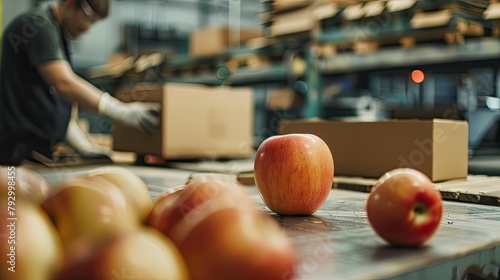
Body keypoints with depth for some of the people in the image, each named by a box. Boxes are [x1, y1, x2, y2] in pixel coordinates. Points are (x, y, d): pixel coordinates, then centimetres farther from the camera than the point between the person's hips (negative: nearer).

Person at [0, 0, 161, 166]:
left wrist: (83, 145, 7)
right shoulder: (39, 25, -11)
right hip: (17, 144, -9)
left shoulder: (57, 34, 16)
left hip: (38, 144, 9)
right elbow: (65, 84, -25)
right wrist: (122, 112, -27)